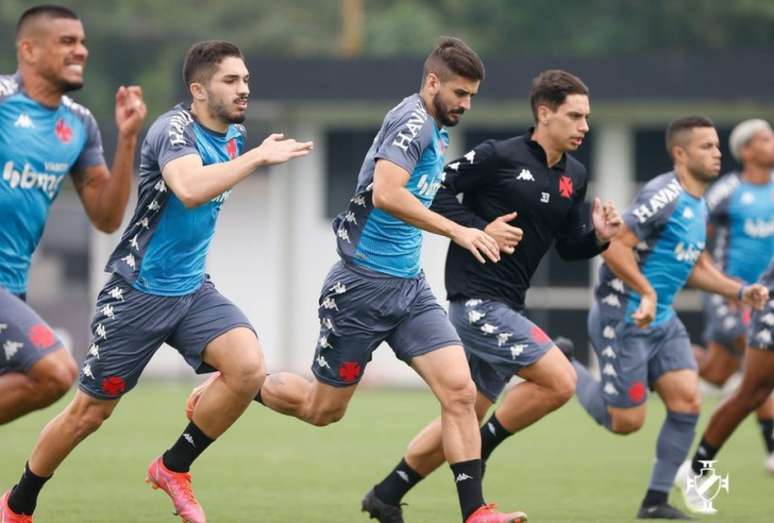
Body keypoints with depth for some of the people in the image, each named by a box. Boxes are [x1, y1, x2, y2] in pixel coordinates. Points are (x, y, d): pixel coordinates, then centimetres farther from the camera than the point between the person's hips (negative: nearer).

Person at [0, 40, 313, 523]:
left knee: (248, 369, -20)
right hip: (138, 291, -6)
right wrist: (259, 157, -37)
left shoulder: (235, 135, 5)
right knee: (91, 412, 2)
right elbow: (190, 189, -40)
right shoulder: (174, 129, -19)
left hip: (193, 289, 6)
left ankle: (174, 468, 0)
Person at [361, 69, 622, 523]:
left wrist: (599, 236, -3)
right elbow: (437, 189, -8)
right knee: (560, 381, -18)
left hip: (505, 307, 9)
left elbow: (569, 247, 17)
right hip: (477, 300, -9)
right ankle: (479, 451, -2)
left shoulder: (575, 177, 11)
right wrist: (480, 229, -17)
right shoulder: (500, 157, -10)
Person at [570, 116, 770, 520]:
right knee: (626, 422, -3)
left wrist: (740, 291, 10)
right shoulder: (665, 196, -18)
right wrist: (646, 292, -28)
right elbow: (614, 244, -24)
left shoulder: (698, 205, 12)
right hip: (623, 320, -9)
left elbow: (695, 267, 24)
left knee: (687, 400, -6)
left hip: (662, 322, 9)